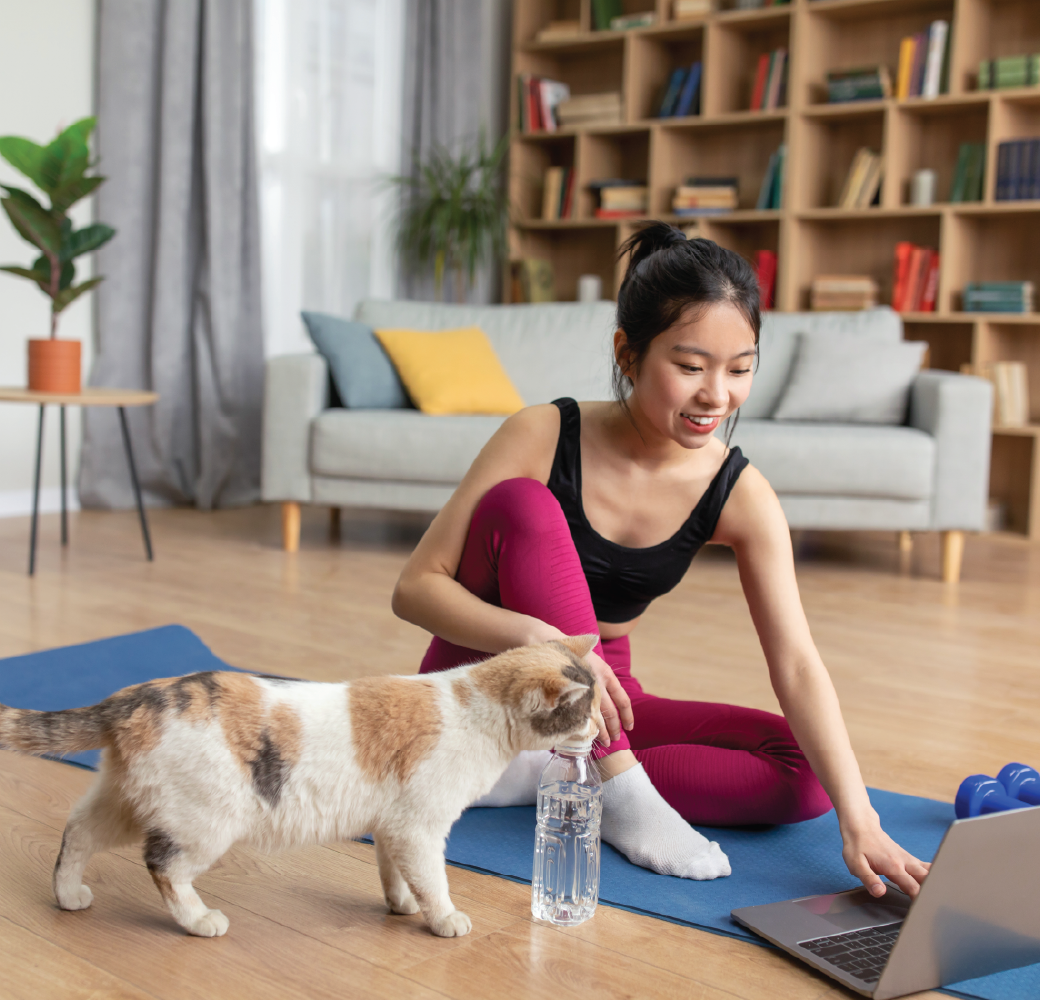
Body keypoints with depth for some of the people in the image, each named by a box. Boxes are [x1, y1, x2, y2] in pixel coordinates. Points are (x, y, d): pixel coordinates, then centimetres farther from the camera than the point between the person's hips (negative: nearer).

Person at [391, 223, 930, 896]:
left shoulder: (740, 496, -12)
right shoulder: (543, 437, -19)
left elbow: (797, 666, -19)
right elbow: (416, 588, -20)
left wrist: (859, 823, -32)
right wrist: (540, 639, -38)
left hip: (598, 703, 3)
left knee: (802, 772, -16)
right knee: (521, 503, -29)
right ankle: (619, 789, -28)